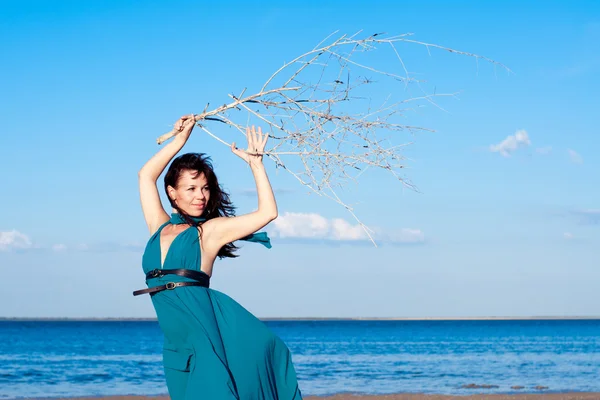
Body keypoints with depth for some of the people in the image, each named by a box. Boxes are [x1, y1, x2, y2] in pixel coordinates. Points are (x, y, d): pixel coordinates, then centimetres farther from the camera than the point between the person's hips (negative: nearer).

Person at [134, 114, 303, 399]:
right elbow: (146, 176, 24)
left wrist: (255, 162, 4)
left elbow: (267, 212, 3)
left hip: (207, 321, -3)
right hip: (178, 341, 3)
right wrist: (180, 139, 23)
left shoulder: (211, 230, 7)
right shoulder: (160, 228, 18)